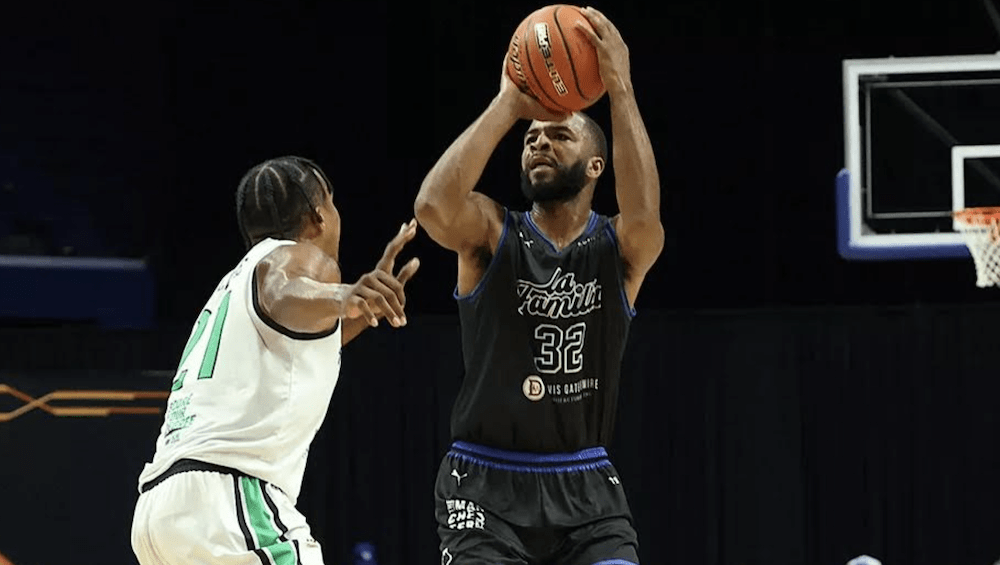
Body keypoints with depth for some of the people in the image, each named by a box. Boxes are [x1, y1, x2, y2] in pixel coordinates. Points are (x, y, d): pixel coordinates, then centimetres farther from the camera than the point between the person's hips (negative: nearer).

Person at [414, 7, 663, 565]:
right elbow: (434, 206, -25)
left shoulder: (622, 248, 0)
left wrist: (620, 88, -25)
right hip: (486, 482, -1)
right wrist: (510, 103, -20)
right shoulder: (491, 233, -1)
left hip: (584, 485, 1)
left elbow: (644, 215, -26)